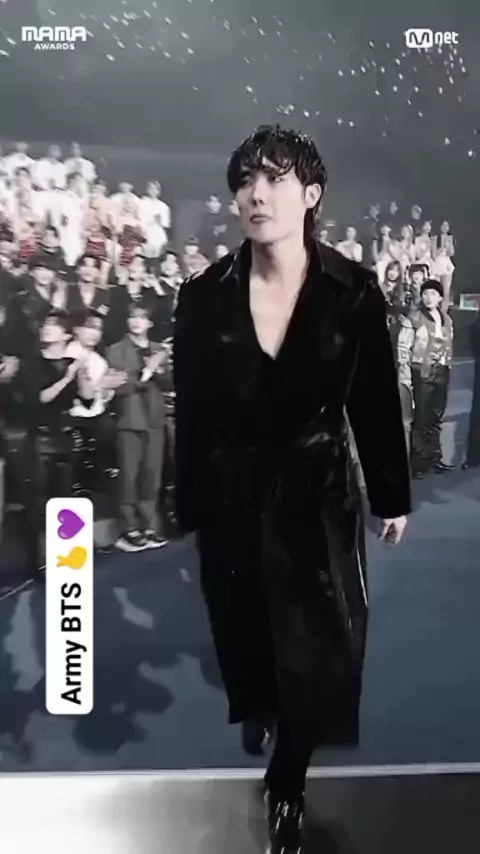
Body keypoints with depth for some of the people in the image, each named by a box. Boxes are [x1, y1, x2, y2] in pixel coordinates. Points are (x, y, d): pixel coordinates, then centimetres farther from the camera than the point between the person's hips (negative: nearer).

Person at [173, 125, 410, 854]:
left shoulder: (354, 291, -10)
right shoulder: (203, 297, -9)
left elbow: (377, 401, -2)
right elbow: (192, 415, -3)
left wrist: (393, 495, 4)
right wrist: (191, 508, 2)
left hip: (317, 493, -1)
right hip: (234, 498, 2)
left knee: (318, 646, 5)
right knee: (246, 629, 20)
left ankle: (287, 780, 30)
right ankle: (255, 708, 55)